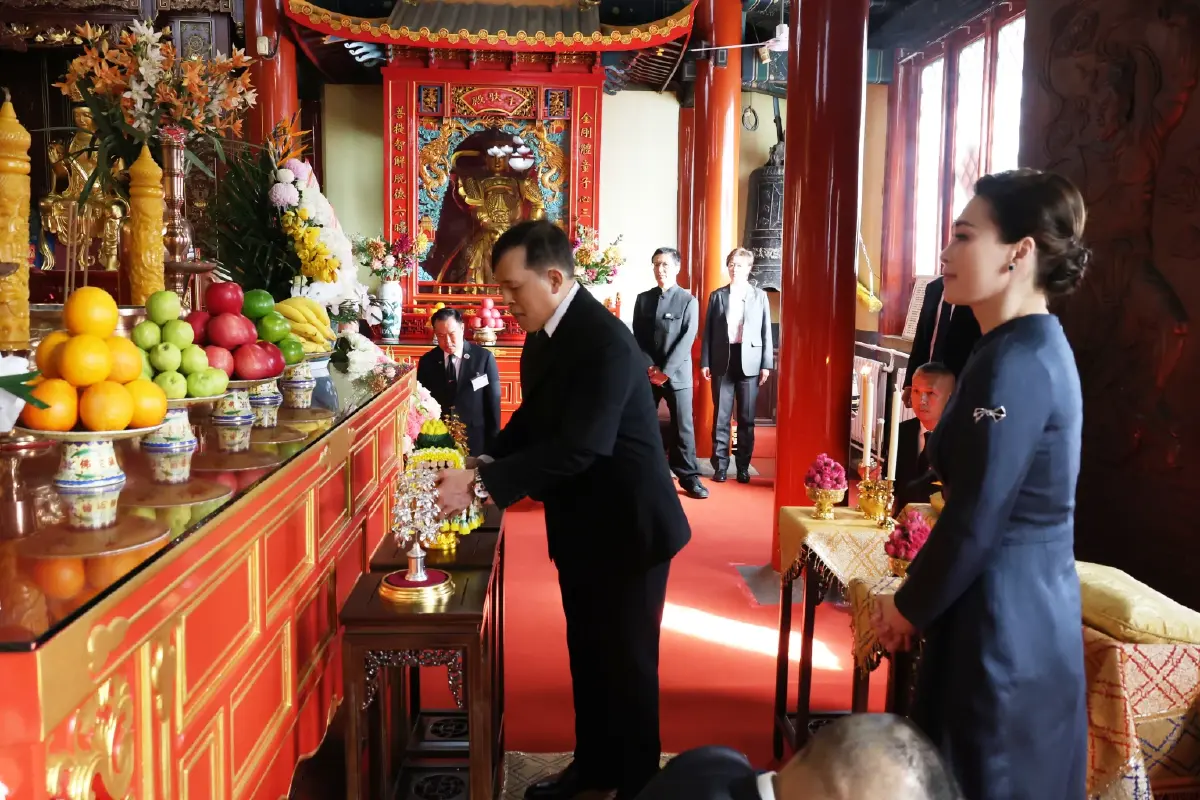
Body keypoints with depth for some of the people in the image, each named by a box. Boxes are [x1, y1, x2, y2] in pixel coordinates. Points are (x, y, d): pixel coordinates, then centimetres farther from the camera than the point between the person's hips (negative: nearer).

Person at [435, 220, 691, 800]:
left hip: (626, 526, -8)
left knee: (626, 659, 7)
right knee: (586, 651, 20)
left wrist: (480, 483, -30)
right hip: (579, 525, 9)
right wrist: (484, 465, -4)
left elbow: (577, 448, -32)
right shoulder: (544, 335, 3)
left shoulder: (605, 342, -25)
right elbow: (531, 420, 13)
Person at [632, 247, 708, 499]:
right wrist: (650, 367, -9)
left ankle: (689, 476, 6)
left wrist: (666, 370, -15)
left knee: (683, 425, -1)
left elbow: (687, 339, -8)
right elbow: (637, 337, 4)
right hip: (647, 373, 3)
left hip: (677, 373, -3)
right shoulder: (643, 299, 8)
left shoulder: (688, 301, -1)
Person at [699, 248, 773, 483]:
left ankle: (743, 467, 13)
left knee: (746, 419, 4)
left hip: (749, 362, 0)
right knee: (720, 418, 3)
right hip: (722, 362, 0)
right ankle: (720, 466, 10)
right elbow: (708, 331, 6)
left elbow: (766, 332, 4)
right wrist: (705, 362, -1)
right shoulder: (717, 296, 8)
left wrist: (766, 364, -2)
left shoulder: (760, 296, 7)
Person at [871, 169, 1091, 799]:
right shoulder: (1039, 346, 8)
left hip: (1001, 616, -9)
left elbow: (976, 522, -22)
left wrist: (908, 606, -7)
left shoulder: (1013, 363, -23)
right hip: (1035, 602, 9)